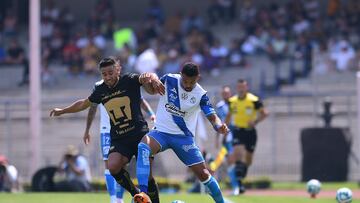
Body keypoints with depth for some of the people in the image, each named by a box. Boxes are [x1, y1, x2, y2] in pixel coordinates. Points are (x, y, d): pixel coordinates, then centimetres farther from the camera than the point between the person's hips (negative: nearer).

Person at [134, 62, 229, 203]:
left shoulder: (200, 95, -9)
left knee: (202, 173, -2)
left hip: (184, 137, 0)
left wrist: (219, 126, -39)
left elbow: (212, 116, -16)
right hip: (161, 132, 0)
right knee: (143, 146, -33)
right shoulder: (169, 80, -8)